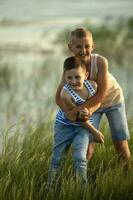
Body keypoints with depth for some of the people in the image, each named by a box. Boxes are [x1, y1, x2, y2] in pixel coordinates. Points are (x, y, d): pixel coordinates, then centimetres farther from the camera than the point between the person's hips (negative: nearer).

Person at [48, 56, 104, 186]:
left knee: (80, 158, -11)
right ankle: (50, 184, 22)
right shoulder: (66, 94, -31)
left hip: (83, 126, 2)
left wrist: (88, 111, -26)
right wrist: (95, 133, -14)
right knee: (57, 157, 7)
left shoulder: (92, 85, -20)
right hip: (65, 125, -2)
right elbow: (76, 117, -22)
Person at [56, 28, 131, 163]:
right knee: (88, 143, -7)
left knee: (121, 143, 2)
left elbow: (101, 94, -33)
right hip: (91, 103, 2)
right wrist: (70, 113, -38)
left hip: (112, 99, -2)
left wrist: (77, 110, -35)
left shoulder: (100, 62, -33)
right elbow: (58, 97, -20)